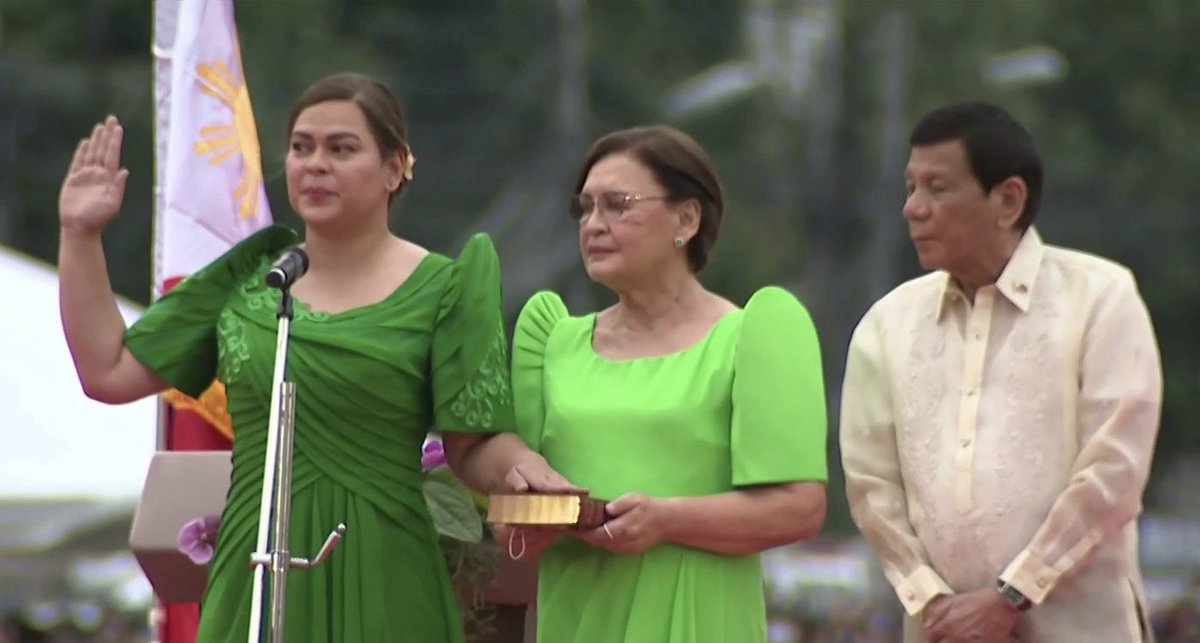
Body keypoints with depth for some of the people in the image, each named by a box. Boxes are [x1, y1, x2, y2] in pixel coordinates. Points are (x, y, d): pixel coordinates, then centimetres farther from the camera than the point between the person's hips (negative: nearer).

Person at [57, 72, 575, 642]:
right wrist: (80, 236, 11)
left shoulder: (441, 290, 1)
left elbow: (473, 448, -2)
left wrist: (521, 466, -24)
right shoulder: (248, 276, 12)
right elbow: (107, 372, 13)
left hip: (379, 593, -3)